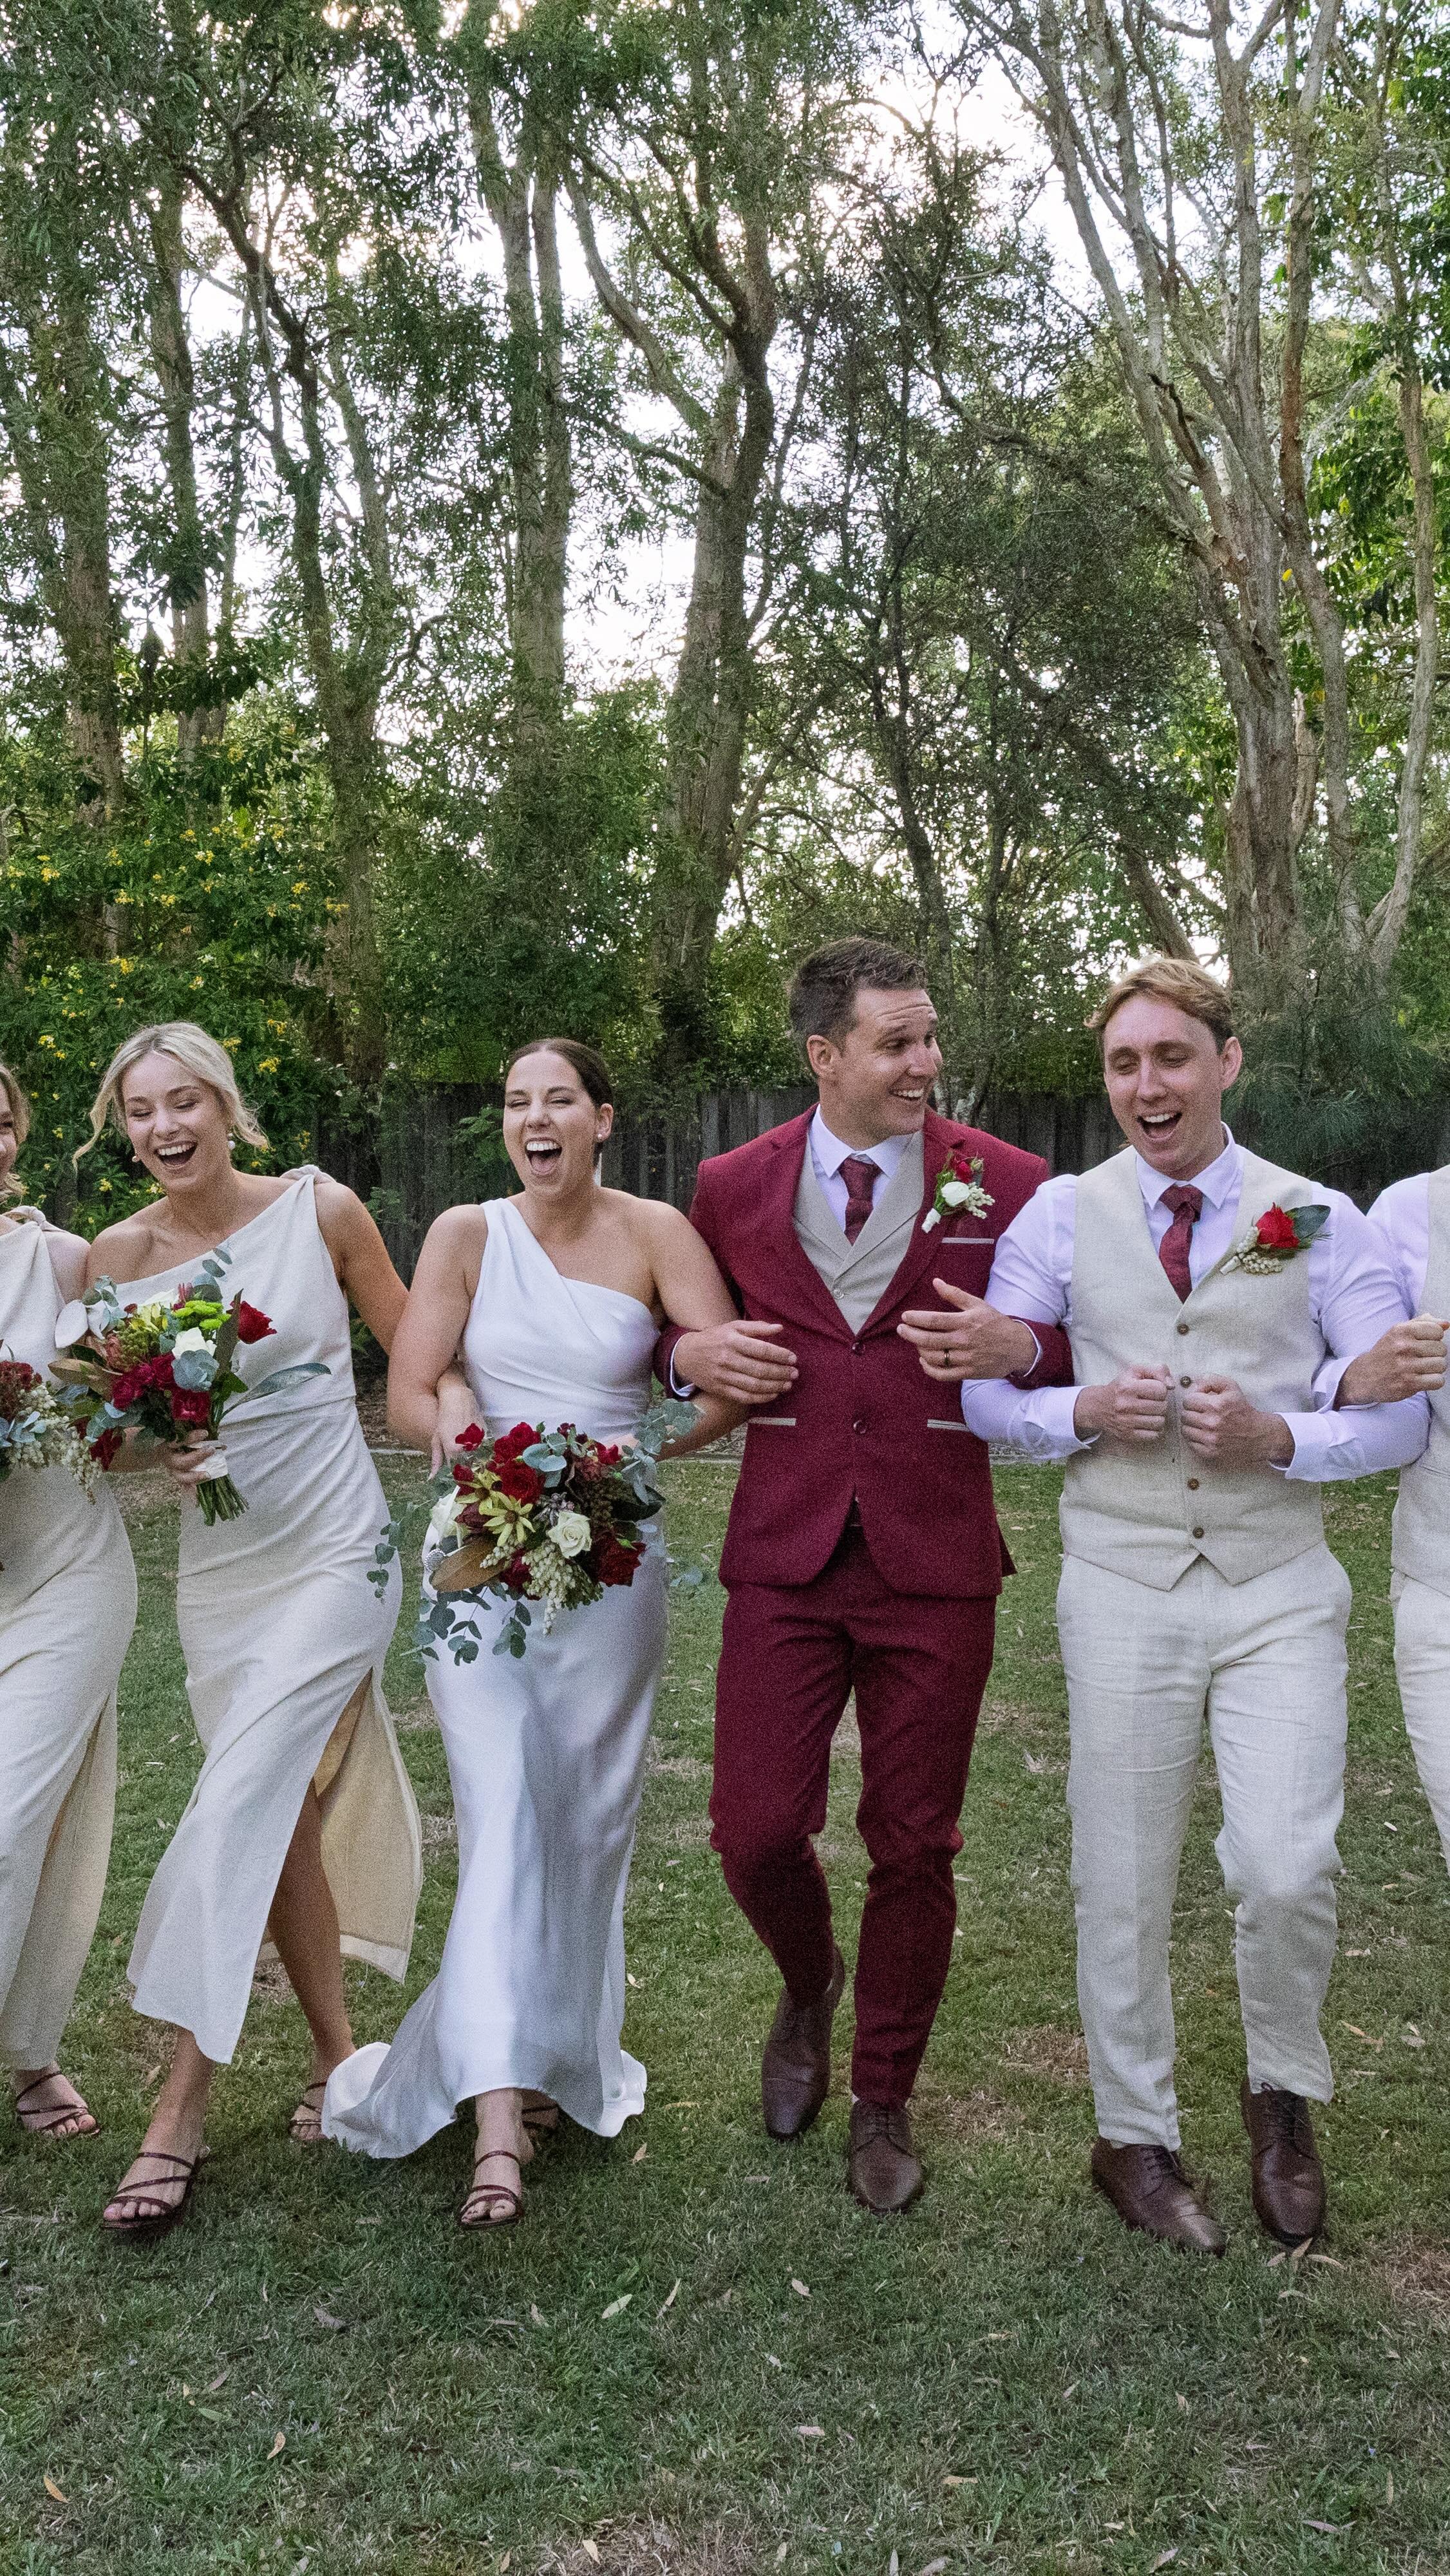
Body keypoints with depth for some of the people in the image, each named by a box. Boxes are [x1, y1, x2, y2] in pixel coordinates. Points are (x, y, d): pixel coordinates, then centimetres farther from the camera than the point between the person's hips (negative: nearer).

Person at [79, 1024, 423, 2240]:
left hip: (334, 1555, -3)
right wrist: (157, 1451, -14)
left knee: (240, 1807, -11)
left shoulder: (322, 1210, -7)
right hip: (219, 1567, 4)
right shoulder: (118, 1255, 0)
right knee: (287, 1819, 12)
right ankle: (337, 2058, 30)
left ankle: (183, 2106, 0)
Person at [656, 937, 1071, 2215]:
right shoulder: (734, 1186, 4)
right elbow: (681, 1325, 18)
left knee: (914, 1848, 9)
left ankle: (882, 2103, 32)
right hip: (785, 1554, 1)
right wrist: (690, 1353, -5)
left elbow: (1086, 1344, 4)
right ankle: (810, 1984, 36)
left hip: (935, 1560, -1)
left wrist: (1018, 1346, -18)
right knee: (756, 1832, 0)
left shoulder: (1006, 1183, -1)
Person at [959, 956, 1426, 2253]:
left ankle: (1284, 2095, 25)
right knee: (1122, 1878, 9)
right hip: (1123, 1585, 1)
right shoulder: (1062, 1215, 3)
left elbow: (1399, 1410, 0)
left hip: (1279, 1584, 0)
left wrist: (1279, 1437, -18)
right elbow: (982, 1391, 4)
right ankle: (1134, 2136, 31)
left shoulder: (1321, 1220, 2)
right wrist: (1085, 1413, -15)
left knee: (1287, 1867, -7)